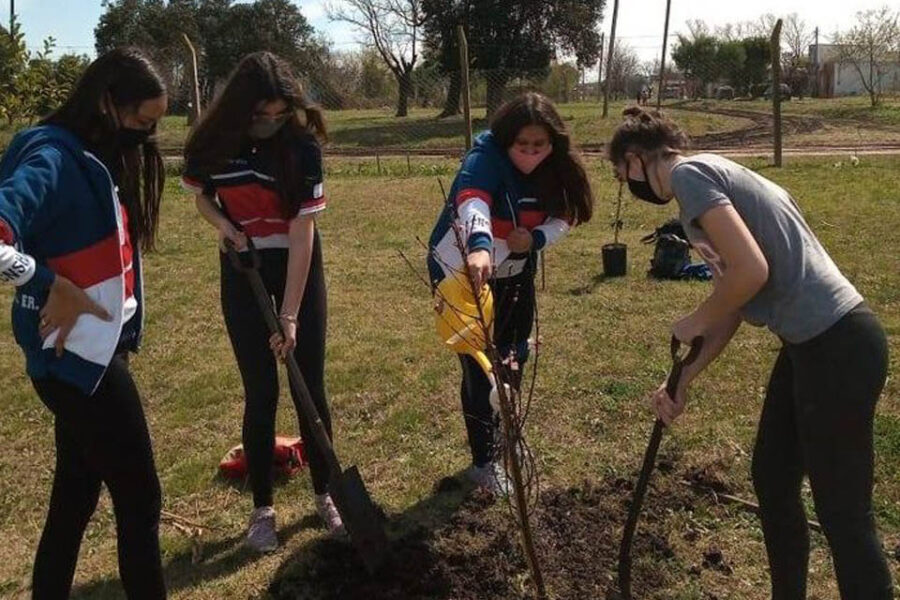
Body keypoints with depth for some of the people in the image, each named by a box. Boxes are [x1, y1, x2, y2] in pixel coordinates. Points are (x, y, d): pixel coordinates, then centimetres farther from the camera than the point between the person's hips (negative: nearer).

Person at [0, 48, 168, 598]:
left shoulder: (98, 161, 10)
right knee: (140, 500, 4)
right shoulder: (54, 161, -19)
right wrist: (53, 287, -22)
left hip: (91, 358, 9)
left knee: (75, 499, 19)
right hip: (79, 363, -9)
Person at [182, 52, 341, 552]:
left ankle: (326, 493, 23)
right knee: (261, 393, 1)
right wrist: (223, 224, -13)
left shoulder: (301, 144, -18)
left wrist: (290, 315, -23)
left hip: (298, 270, -1)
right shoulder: (212, 145, -10)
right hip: (244, 274, 1)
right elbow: (202, 197, 11)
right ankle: (263, 508, 16)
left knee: (310, 388, 4)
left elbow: (302, 229, -20)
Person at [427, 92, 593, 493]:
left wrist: (535, 238, -24)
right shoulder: (485, 159, -28)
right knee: (479, 367, -5)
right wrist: (479, 248, -68)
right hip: (463, 272, -6)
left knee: (513, 360, 16)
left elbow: (561, 218, -1)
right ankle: (483, 462, 12)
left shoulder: (553, 169, -7)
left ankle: (503, 441, 40)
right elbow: (472, 204, -47)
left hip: (514, 273, 7)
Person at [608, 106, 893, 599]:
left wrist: (696, 323, -5)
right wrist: (683, 379, 16)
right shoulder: (710, 176, 18)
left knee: (843, 514, 1)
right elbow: (733, 303, 19)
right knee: (771, 481, 21)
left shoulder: (689, 173, -10)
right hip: (814, 343, 10)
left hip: (837, 347, -10)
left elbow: (751, 270, -22)